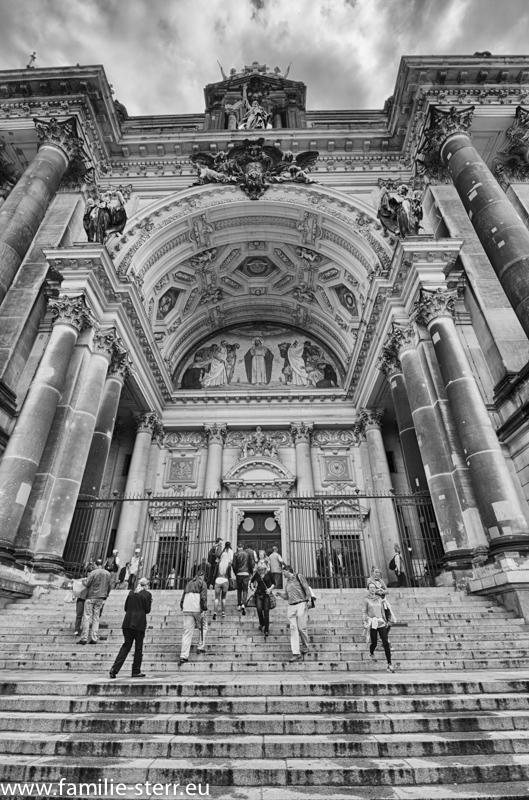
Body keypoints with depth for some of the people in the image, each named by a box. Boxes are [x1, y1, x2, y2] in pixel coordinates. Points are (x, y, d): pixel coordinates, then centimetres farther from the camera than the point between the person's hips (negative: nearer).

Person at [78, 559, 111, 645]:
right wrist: (106, 596, 22)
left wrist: (83, 580, 9)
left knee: (87, 617, 2)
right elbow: (108, 587, 10)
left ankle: (84, 638, 2)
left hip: (91, 597, -4)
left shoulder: (93, 572, -13)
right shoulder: (108, 574, 3)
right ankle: (94, 638, 10)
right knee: (96, 618, 10)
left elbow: (86, 584, -11)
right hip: (100, 598, 5)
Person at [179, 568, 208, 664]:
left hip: (187, 609, 5)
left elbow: (183, 597, 21)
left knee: (187, 631, 5)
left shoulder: (189, 583, 20)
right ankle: (201, 647, 18)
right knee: (203, 627, 17)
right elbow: (203, 597, -10)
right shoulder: (202, 583, 2)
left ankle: (184, 655, 1)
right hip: (197, 608, -5)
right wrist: (204, 609, -9)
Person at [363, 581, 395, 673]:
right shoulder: (366, 599, -2)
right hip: (372, 624, -3)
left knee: (386, 643, -6)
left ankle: (389, 665, 0)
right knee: (374, 643, 3)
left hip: (381, 623, 3)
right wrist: (366, 621, -9)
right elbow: (364, 612, 0)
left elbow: (382, 611, 18)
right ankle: (371, 654, 37)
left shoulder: (379, 599, 9)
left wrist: (385, 621, 20)